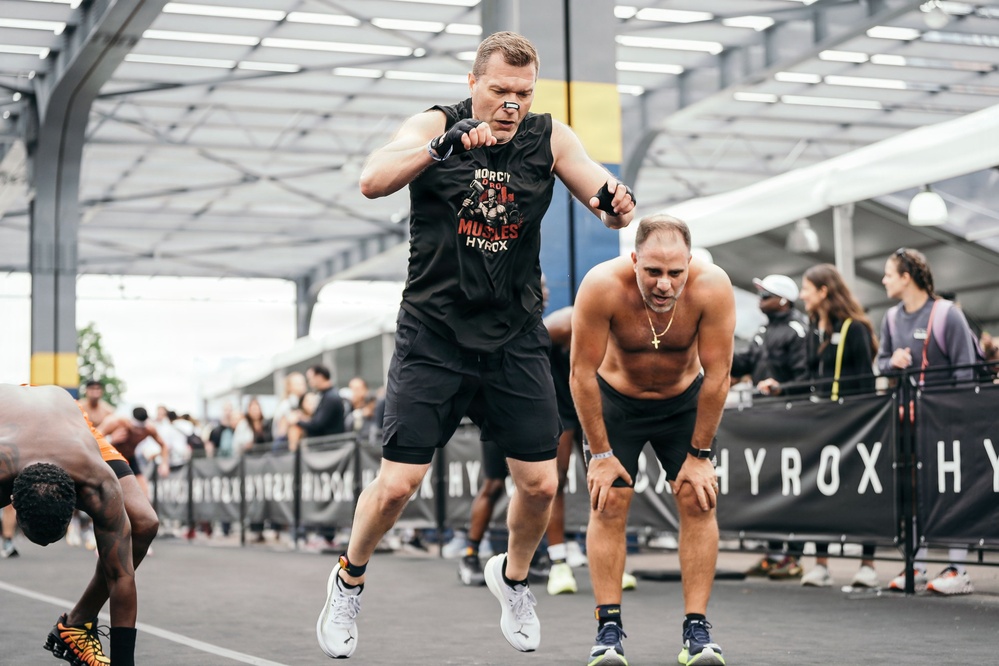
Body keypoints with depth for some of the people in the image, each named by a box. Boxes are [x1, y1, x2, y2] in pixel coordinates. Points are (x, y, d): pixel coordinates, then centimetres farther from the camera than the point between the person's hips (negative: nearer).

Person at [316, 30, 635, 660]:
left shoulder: (549, 137, -1)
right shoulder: (435, 127, -8)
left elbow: (608, 202, -11)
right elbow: (373, 181, -26)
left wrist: (616, 200, -35)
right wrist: (445, 143, -41)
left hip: (515, 338, 3)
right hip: (433, 335, -3)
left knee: (541, 486, 2)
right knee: (397, 485, -7)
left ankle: (512, 576, 33)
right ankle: (350, 578, 23)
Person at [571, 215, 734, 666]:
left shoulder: (712, 287, -32)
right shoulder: (602, 286, -34)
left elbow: (717, 375, -22)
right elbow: (582, 373, -24)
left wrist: (699, 454, -16)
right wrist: (600, 453, -19)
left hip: (684, 400, 1)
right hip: (615, 400, -1)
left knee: (699, 502, -8)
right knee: (608, 504, -9)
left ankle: (696, 629, -3)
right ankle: (608, 629, -3)